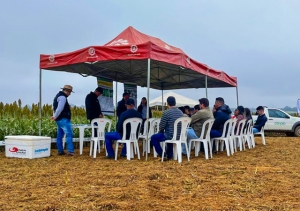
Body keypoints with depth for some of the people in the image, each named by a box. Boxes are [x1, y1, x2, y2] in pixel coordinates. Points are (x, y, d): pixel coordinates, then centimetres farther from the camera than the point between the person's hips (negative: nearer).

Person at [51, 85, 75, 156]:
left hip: (59, 119, 11)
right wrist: (55, 117, -13)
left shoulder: (58, 96, 19)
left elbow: (55, 107, 20)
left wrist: (55, 116, 9)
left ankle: (60, 151, 16)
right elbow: (59, 108, -23)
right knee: (69, 134, -12)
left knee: (60, 135, 11)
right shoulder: (62, 97, -15)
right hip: (63, 119, -11)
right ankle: (70, 151, -17)